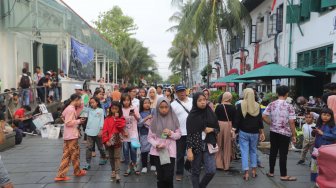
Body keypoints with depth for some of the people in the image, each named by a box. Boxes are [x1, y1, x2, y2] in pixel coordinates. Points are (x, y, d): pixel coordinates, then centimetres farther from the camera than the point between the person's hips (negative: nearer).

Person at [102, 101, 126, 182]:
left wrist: (117, 118, -15)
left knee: (117, 157, -3)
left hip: (117, 141, -3)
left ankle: (117, 173, -3)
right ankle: (113, 171, 28)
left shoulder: (121, 118, 0)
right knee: (111, 157, 14)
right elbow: (105, 130, -3)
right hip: (109, 141, 3)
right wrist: (106, 140, -11)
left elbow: (121, 126, -19)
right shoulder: (108, 119, 2)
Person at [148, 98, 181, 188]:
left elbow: (179, 135, 3)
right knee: (160, 177, 9)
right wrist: (156, 144, -16)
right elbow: (150, 137, 1)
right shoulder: (154, 120, -1)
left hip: (170, 151, -1)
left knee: (168, 177, -3)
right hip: (157, 152, 1)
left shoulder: (173, 119, -2)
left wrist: (171, 134, -16)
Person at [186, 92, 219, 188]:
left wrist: (212, 129, -10)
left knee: (211, 171, -2)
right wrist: (189, 150, -13)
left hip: (208, 146, 3)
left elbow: (218, 129, 11)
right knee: (195, 172, 8)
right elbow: (189, 134, -8)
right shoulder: (192, 116, -6)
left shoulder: (211, 114, 2)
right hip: (196, 146, -2)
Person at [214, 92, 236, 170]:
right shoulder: (233, 108, -3)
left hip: (219, 125, 0)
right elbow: (234, 120, -2)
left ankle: (219, 164, 15)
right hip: (229, 126, 0)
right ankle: (226, 165, 18)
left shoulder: (218, 106, -4)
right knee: (227, 146, 10)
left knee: (219, 146, 11)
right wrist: (233, 129, 6)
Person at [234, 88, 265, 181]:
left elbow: (237, 120, -9)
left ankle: (246, 173, 0)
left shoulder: (240, 106, -8)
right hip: (255, 133, 3)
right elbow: (260, 121, 4)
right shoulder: (257, 106, 1)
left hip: (244, 132, -3)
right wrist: (262, 133, 10)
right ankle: (254, 171, 21)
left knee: (244, 152, 2)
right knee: (253, 150, 17)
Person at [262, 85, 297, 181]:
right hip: (285, 133, -4)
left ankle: (271, 172, 23)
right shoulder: (289, 106, -11)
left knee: (273, 152, 13)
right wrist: (294, 135, -4)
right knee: (283, 154, 4)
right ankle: (283, 175, 14)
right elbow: (291, 122, -13)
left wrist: (271, 124, 8)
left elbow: (264, 117, -5)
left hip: (273, 132, 4)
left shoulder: (271, 104, -1)